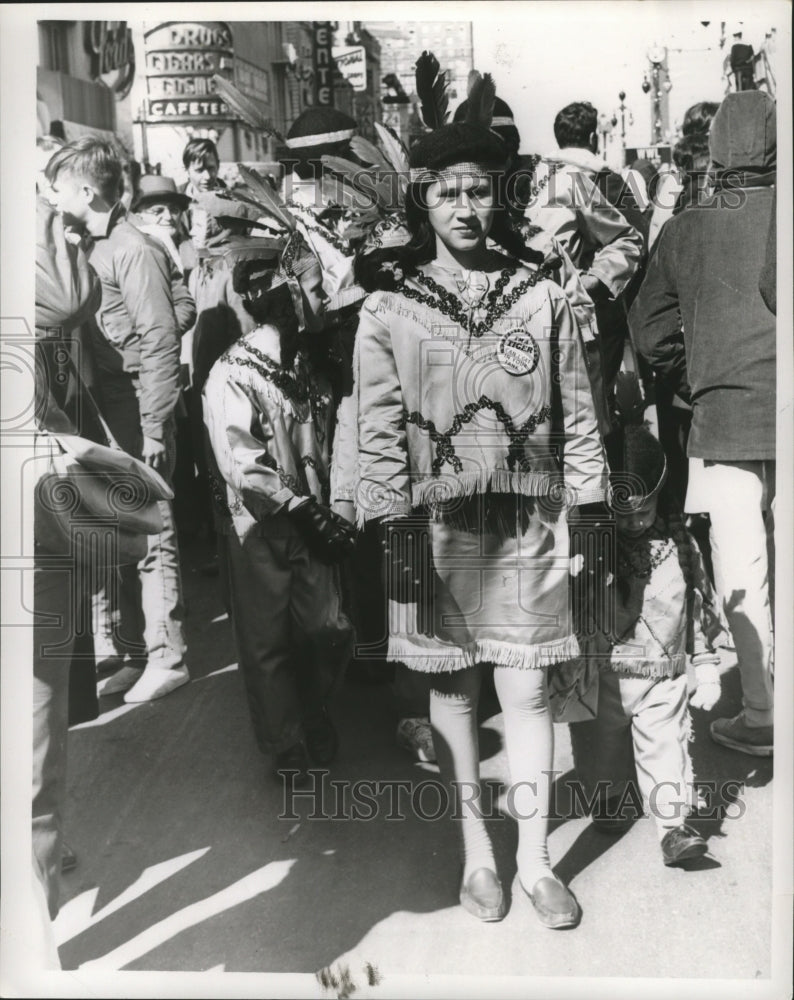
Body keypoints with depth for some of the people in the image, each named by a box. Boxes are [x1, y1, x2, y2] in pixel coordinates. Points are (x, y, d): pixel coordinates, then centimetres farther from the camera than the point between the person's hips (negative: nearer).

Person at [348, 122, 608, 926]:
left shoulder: (542, 299, 5)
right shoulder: (387, 310, 0)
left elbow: (577, 416, 6)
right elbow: (378, 432, -2)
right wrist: (394, 534, -8)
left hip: (526, 525, 1)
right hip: (435, 528, 0)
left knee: (525, 690, 4)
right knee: (451, 688, 9)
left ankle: (535, 858, 19)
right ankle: (476, 852, 25)